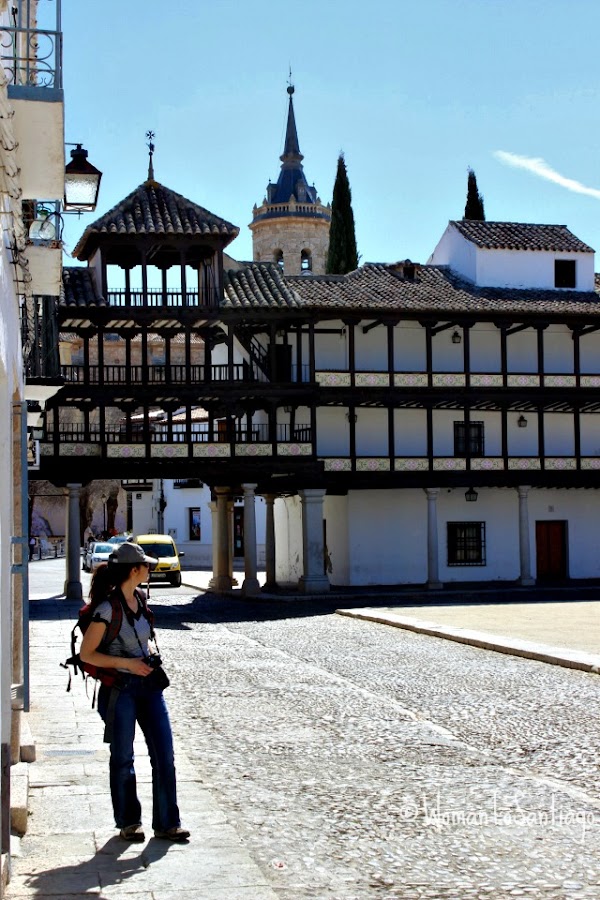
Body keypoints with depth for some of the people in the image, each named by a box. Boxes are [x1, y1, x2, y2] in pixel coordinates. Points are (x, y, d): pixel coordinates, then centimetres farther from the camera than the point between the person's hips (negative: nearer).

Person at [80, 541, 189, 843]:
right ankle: (128, 823, 22)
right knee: (123, 760, 7)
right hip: (120, 689, -6)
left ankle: (167, 823, 10)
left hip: (148, 685, 7)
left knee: (164, 755, 2)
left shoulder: (139, 599, 6)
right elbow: (86, 653, -14)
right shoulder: (107, 609, -16)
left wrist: (149, 660, 11)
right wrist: (127, 663, -18)